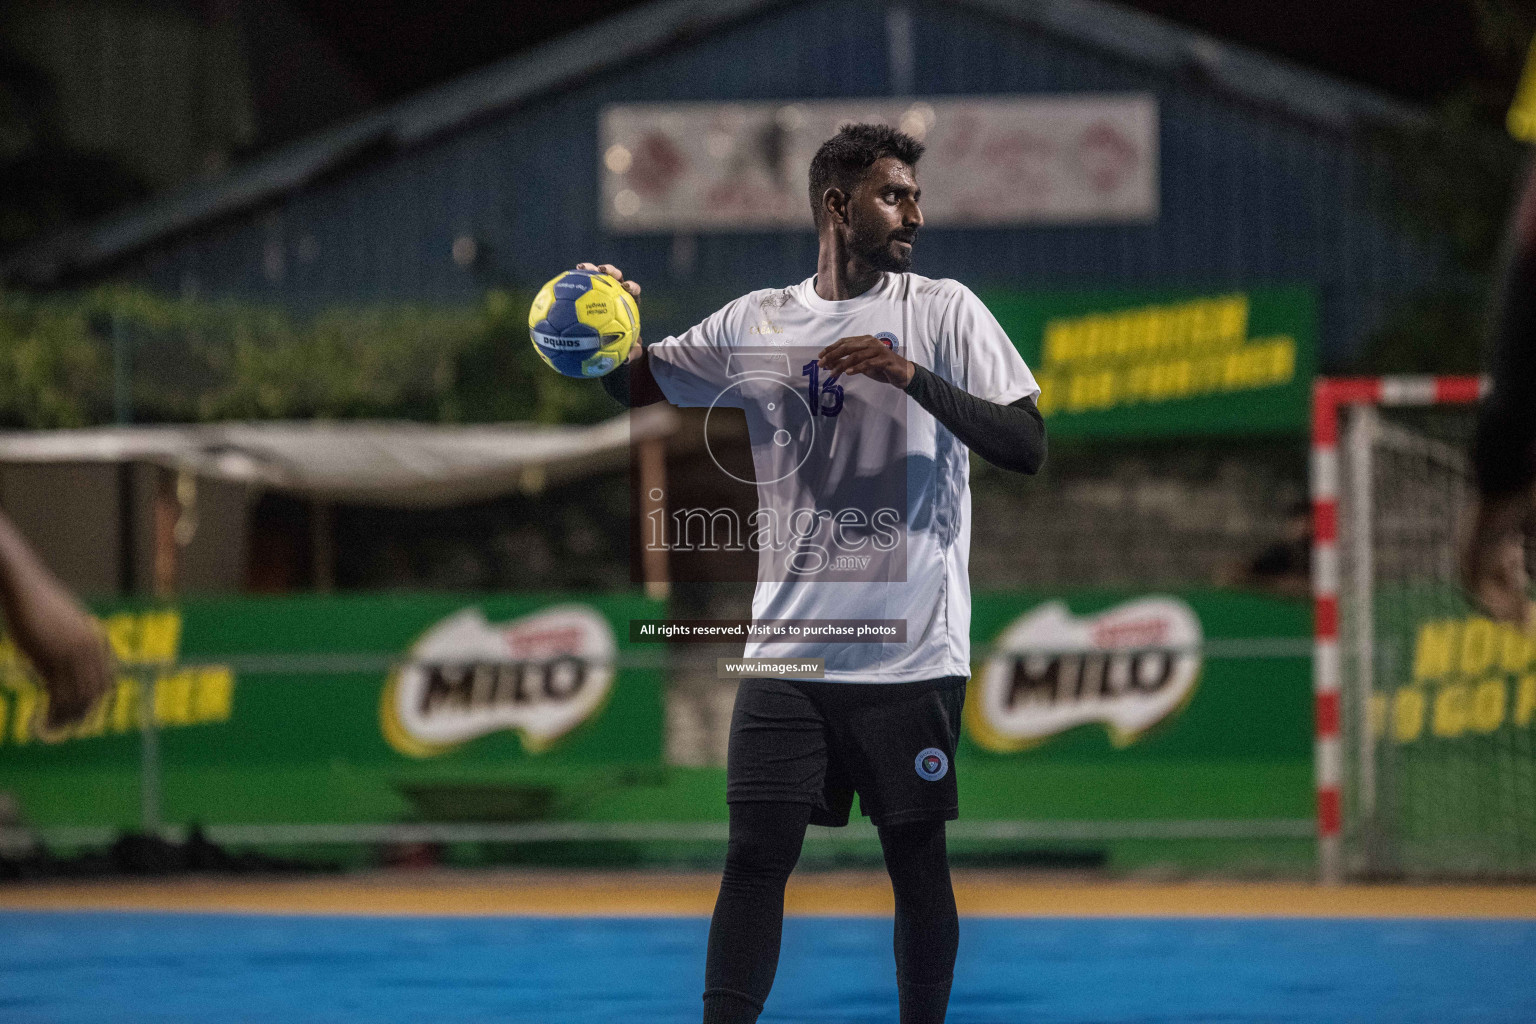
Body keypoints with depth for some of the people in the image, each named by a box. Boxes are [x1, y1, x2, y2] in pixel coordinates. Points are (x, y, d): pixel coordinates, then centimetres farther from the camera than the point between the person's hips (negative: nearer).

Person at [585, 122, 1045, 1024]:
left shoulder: (943, 311, 0)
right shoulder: (756, 322, 8)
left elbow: (1027, 445, -8)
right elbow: (638, 384, 17)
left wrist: (913, 377, -22)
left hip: (912, 651, -2)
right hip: (788, 646, 2)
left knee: (917, 860, 3)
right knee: (755, 855, -4)